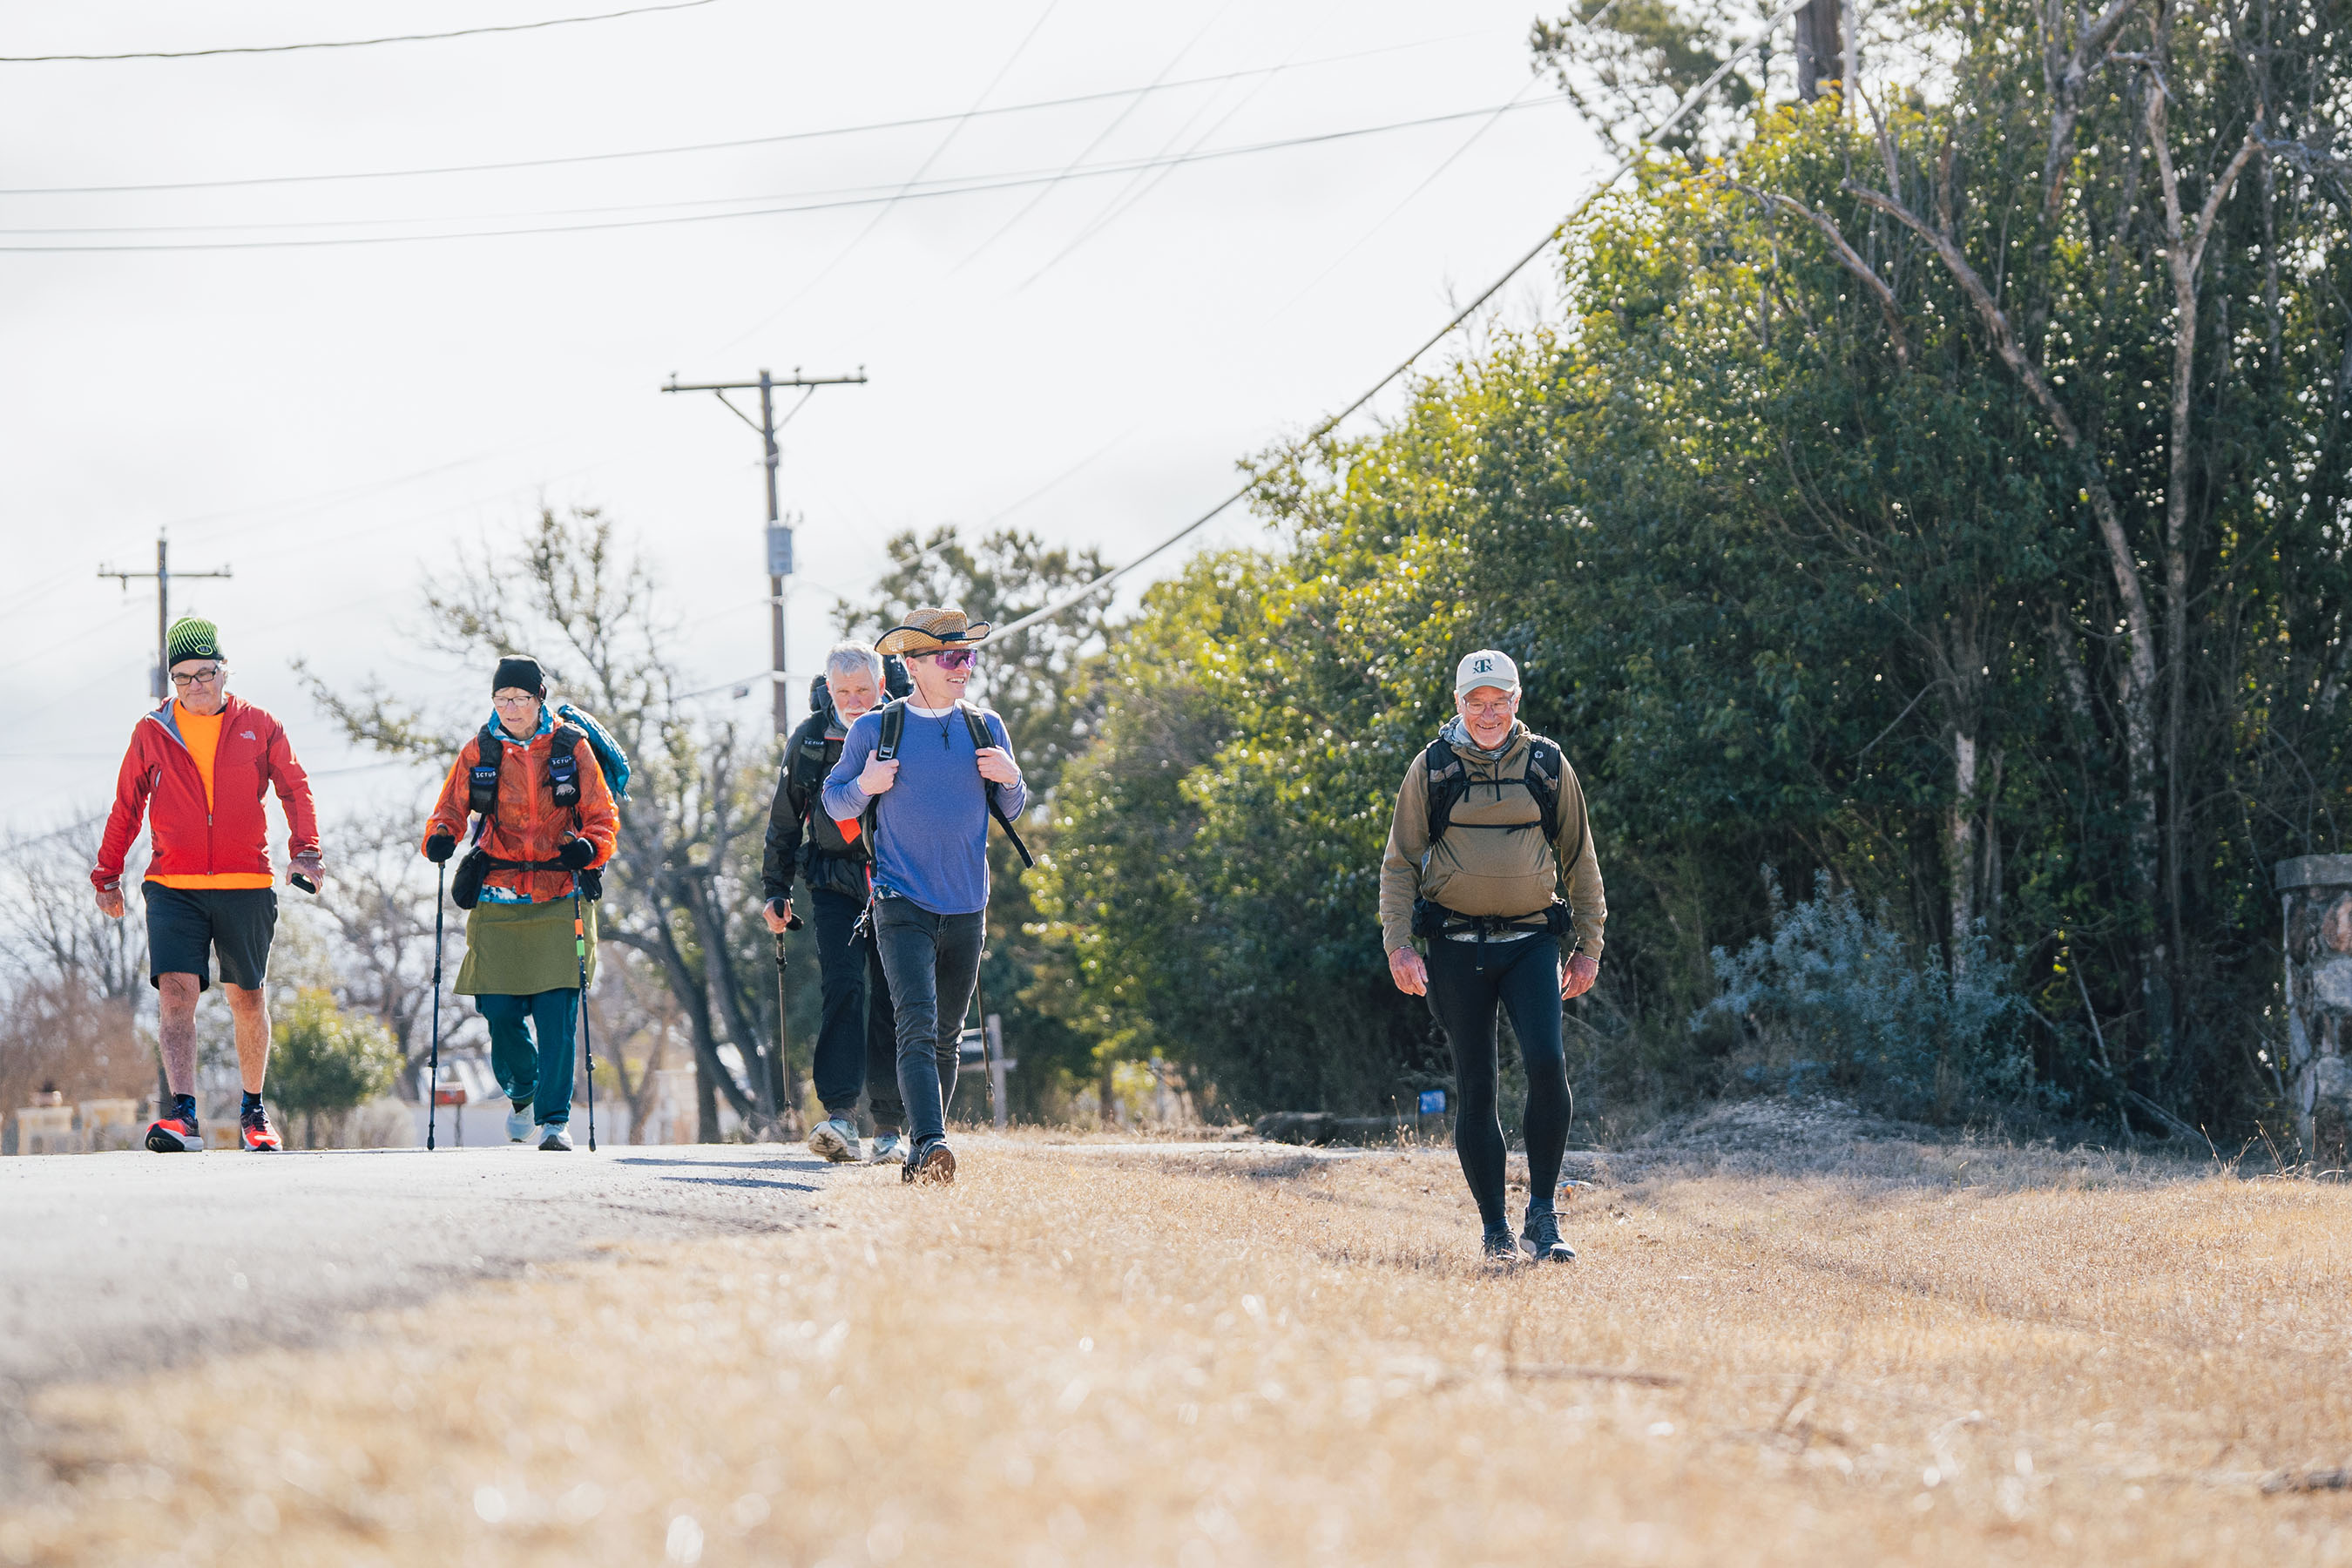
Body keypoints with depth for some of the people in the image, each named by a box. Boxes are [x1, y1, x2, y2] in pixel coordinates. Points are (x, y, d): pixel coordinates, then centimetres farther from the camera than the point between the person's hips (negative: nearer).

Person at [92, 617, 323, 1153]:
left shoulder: (257, 727, 5)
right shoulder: (152, 733, 7)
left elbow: (295, 790, 6)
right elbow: (126, 807, 15)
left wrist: (305, 849, -9)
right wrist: (108, 875, 15)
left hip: (246, 887, 0)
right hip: (173, 887, 0)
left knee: (247, 999, 9)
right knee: (176, 991, -16)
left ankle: (253, 1111, 26)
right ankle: (182, 1114, -25)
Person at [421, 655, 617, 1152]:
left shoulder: (571, 748, 2)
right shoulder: (478, 752, 6)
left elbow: (604, 818, 3)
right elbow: (450, 810, 8)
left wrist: (587, 848, -19)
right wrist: (440, 838, -15)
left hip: (560, 898, -1)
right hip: (499, 901, 1)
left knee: (557, 1013, -10)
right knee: (500, 1011, -3)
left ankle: (555, 1118, -3)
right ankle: (521, 1091, 27)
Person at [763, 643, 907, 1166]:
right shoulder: (808, 740, 4)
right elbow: (784, 821, 15)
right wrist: (775, 890, 13)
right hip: (835, 883, 0)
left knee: (891, 1003, 2)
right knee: (844, 986, -18)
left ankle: (890, 1127, 11)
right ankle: (840, 1115, -25)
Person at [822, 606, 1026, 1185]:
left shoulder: (986, 729, 10)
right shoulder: (875, 729, 0)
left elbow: (1009, 812, 18)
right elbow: (835, 803, 8)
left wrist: (1011, 780, -4)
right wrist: (865, 785, -13)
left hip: (967, 908, 4)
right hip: (902, 904, -4)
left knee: (947, 1037, 9)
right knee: (918, 1026, -19)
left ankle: (924, 1153, 20)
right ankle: (930, 1147, -30)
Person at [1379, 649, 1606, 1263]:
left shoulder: (1548, 766, 7)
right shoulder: (1431, 770, 4)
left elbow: (1580, 860, 14)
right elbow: (1399, 862, 7)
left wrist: (1589, 947, 11)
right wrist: (1398, 945, -3)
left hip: (1531, 942, 0)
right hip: (1457, 947, 0)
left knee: (1547, 1064, -19)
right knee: (1476, 1088, 1)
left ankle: (1542, 1218, -10)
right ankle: (1494, 1229, 9)